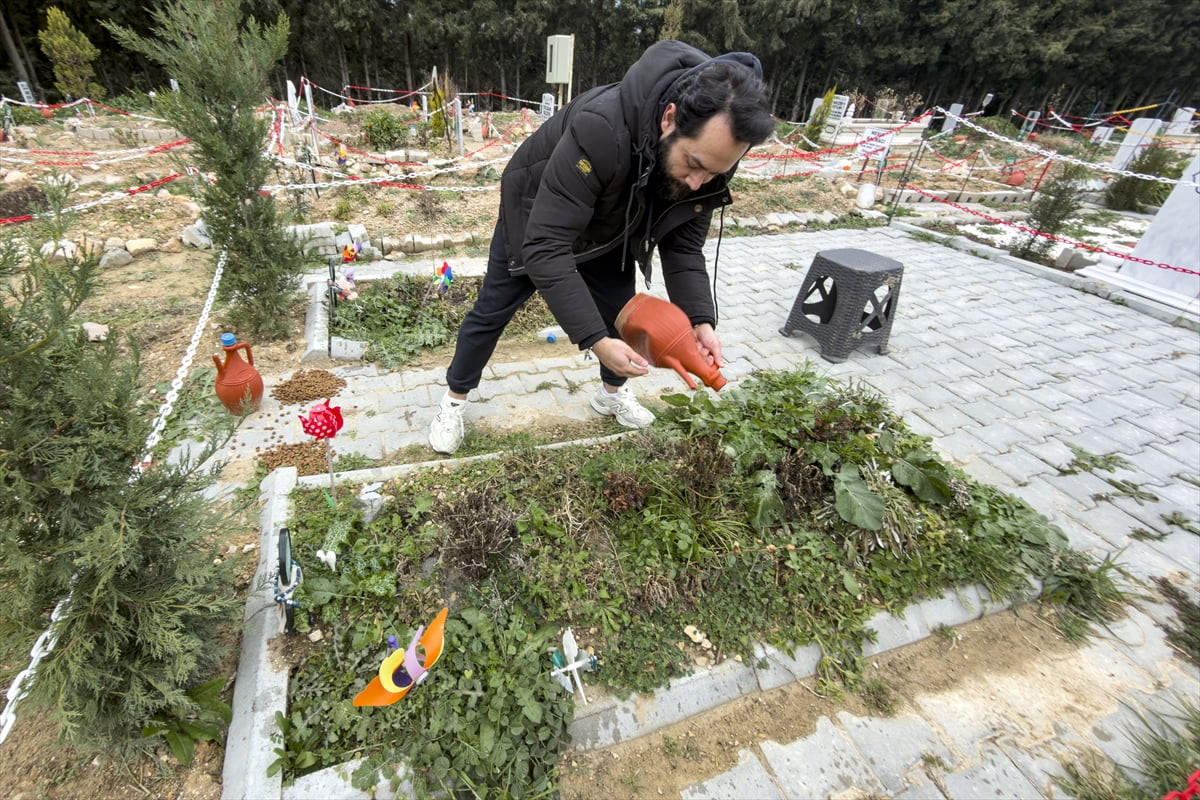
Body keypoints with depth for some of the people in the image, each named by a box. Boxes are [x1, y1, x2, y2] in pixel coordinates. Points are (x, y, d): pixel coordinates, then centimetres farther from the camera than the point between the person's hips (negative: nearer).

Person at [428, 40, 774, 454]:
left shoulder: (710, 154, -24)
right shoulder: (600, 129, -45)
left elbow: (683, 245, -16)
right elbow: (546, 246, -45)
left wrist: (700, 319, -32)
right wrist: (595, 339, -48)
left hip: (610, 231, 5)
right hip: (535, 220, -4)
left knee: (620, 317, 8)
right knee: (492, 312, 6)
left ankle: (612, 393, 36)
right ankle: (454, 400, 29)